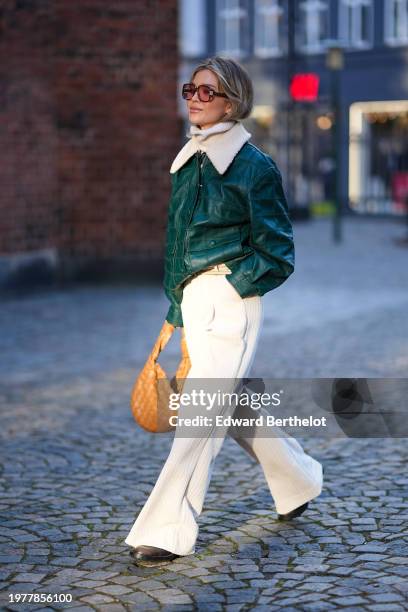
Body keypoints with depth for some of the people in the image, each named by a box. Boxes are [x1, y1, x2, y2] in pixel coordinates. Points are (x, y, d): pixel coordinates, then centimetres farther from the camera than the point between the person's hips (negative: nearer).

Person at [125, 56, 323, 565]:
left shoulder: (254, 167, -9)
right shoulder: (188, 163, 13)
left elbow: (278, 256, -6)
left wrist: (228, 289, -11)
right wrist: (177, 306, 18)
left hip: (229, 303, -8)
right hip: (194, 302, 8)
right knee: (236, 407, 19)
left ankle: (169, 532, -5)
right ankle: (298, 482, 39)